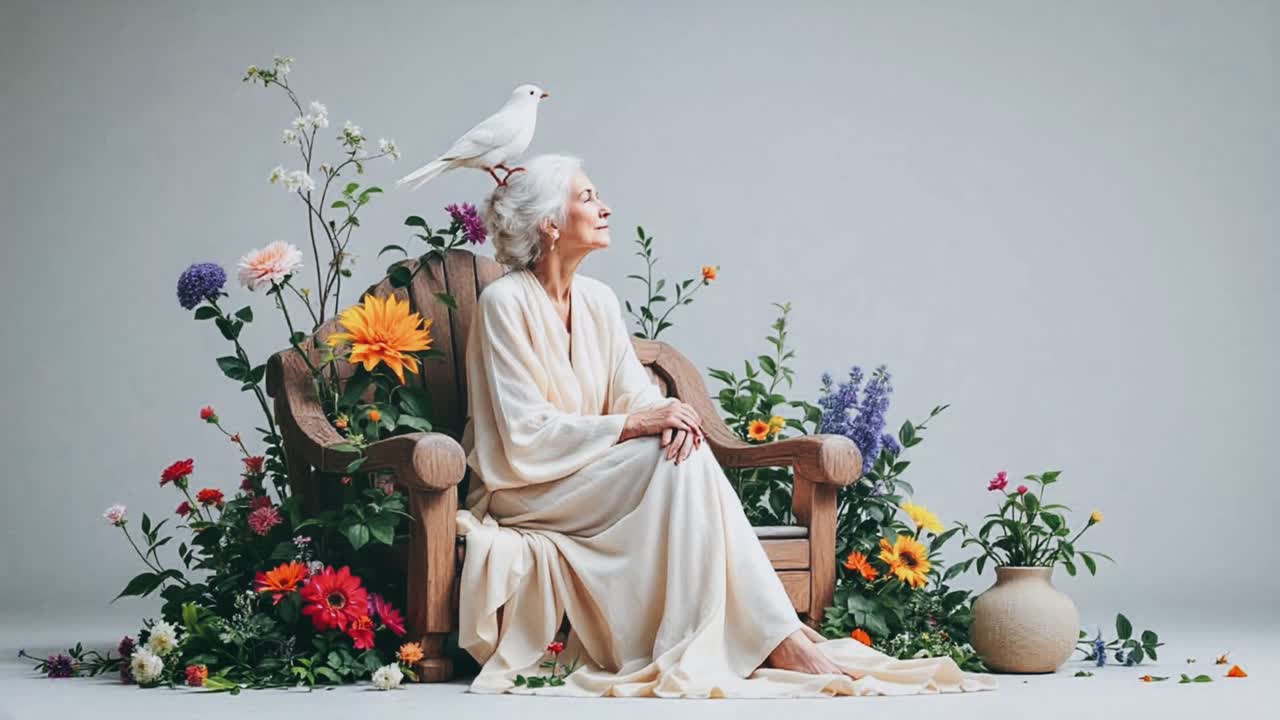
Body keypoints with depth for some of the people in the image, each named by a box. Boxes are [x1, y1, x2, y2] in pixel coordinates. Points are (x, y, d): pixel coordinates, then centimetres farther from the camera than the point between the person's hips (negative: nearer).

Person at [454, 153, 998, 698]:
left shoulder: (598, 300, 11)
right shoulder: (505, 302, -12)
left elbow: (637, 393, 6)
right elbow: (524, 434, -18)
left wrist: (667, 415, -20)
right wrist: (635, 423, -24)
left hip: (587, 476, 6)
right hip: (523, 490, -6)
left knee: (681, 445, -26)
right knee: (677, 461, -27)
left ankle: (778, 636, -33)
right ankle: (777, 638, -32)